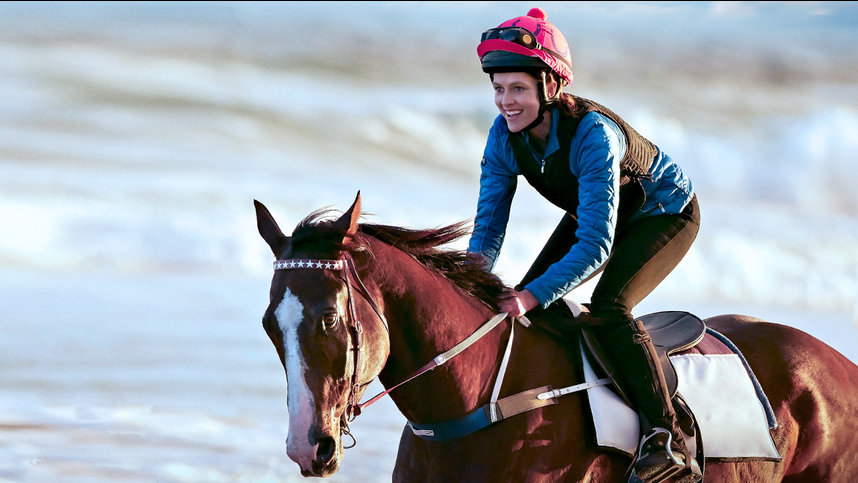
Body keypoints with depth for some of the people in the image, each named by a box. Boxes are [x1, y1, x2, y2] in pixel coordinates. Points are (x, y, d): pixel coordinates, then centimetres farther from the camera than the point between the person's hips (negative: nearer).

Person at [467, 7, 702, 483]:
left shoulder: (592, 134, -39)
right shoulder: (504, 137, -19)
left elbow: (596, 246, -41)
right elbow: (489, 224, -14)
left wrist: (533, 297, -52)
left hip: (664, 213, -8)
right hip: (589, 214, 8)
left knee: (607, 308, -28)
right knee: (521, 303, 0)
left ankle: (666, 440, -25)